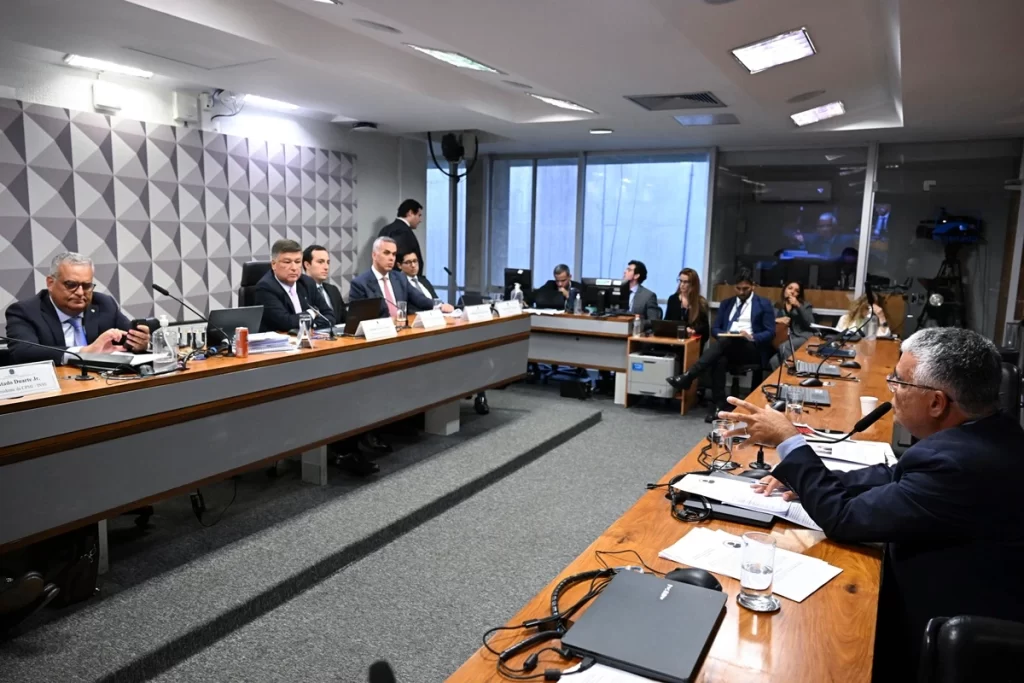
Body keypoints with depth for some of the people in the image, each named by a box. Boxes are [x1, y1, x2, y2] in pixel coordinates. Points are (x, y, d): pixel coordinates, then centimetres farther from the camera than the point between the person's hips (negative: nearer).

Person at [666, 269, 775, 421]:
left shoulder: (764, 304, 9)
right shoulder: (726, 303, 20)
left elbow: (770, 333, 2)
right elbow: (715, 329, 16)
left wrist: (751, 337, -17)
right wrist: (724, 334, -8)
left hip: (752, 349, -3)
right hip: (727, 347, 3)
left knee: (726, 341, -36)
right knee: (719, 360, -36)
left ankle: (688, 376, -43)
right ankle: (719, 404, -35)